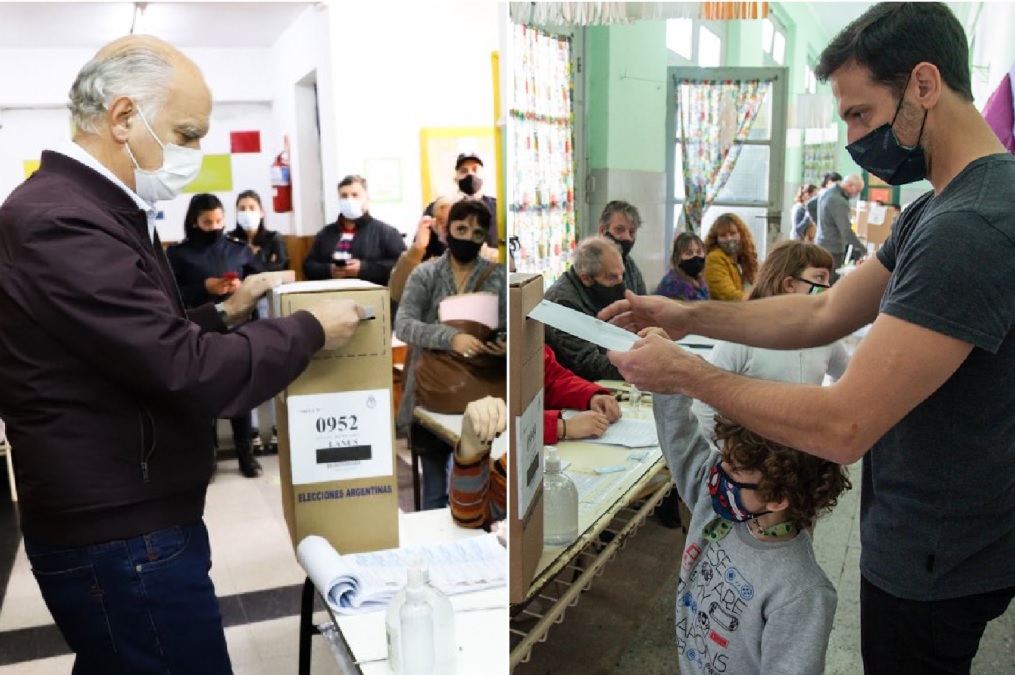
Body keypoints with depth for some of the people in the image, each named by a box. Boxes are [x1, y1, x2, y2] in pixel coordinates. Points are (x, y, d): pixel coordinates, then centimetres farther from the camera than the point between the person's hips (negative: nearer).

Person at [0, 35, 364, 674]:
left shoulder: (91, 210, 11)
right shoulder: (61, 222, -24)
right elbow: (192, 375, -28)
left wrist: (226, 313, 3)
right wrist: (311, 329, -15)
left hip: (116, 523, 10)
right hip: (124, 540, -10)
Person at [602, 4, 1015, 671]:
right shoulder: (933, 211, 5)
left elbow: (842, 427, -32)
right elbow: (825, 314, 6)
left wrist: (687, 373, -21)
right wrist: (689, 316, -3)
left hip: (933, 566, -9)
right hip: (927, 536, 9)